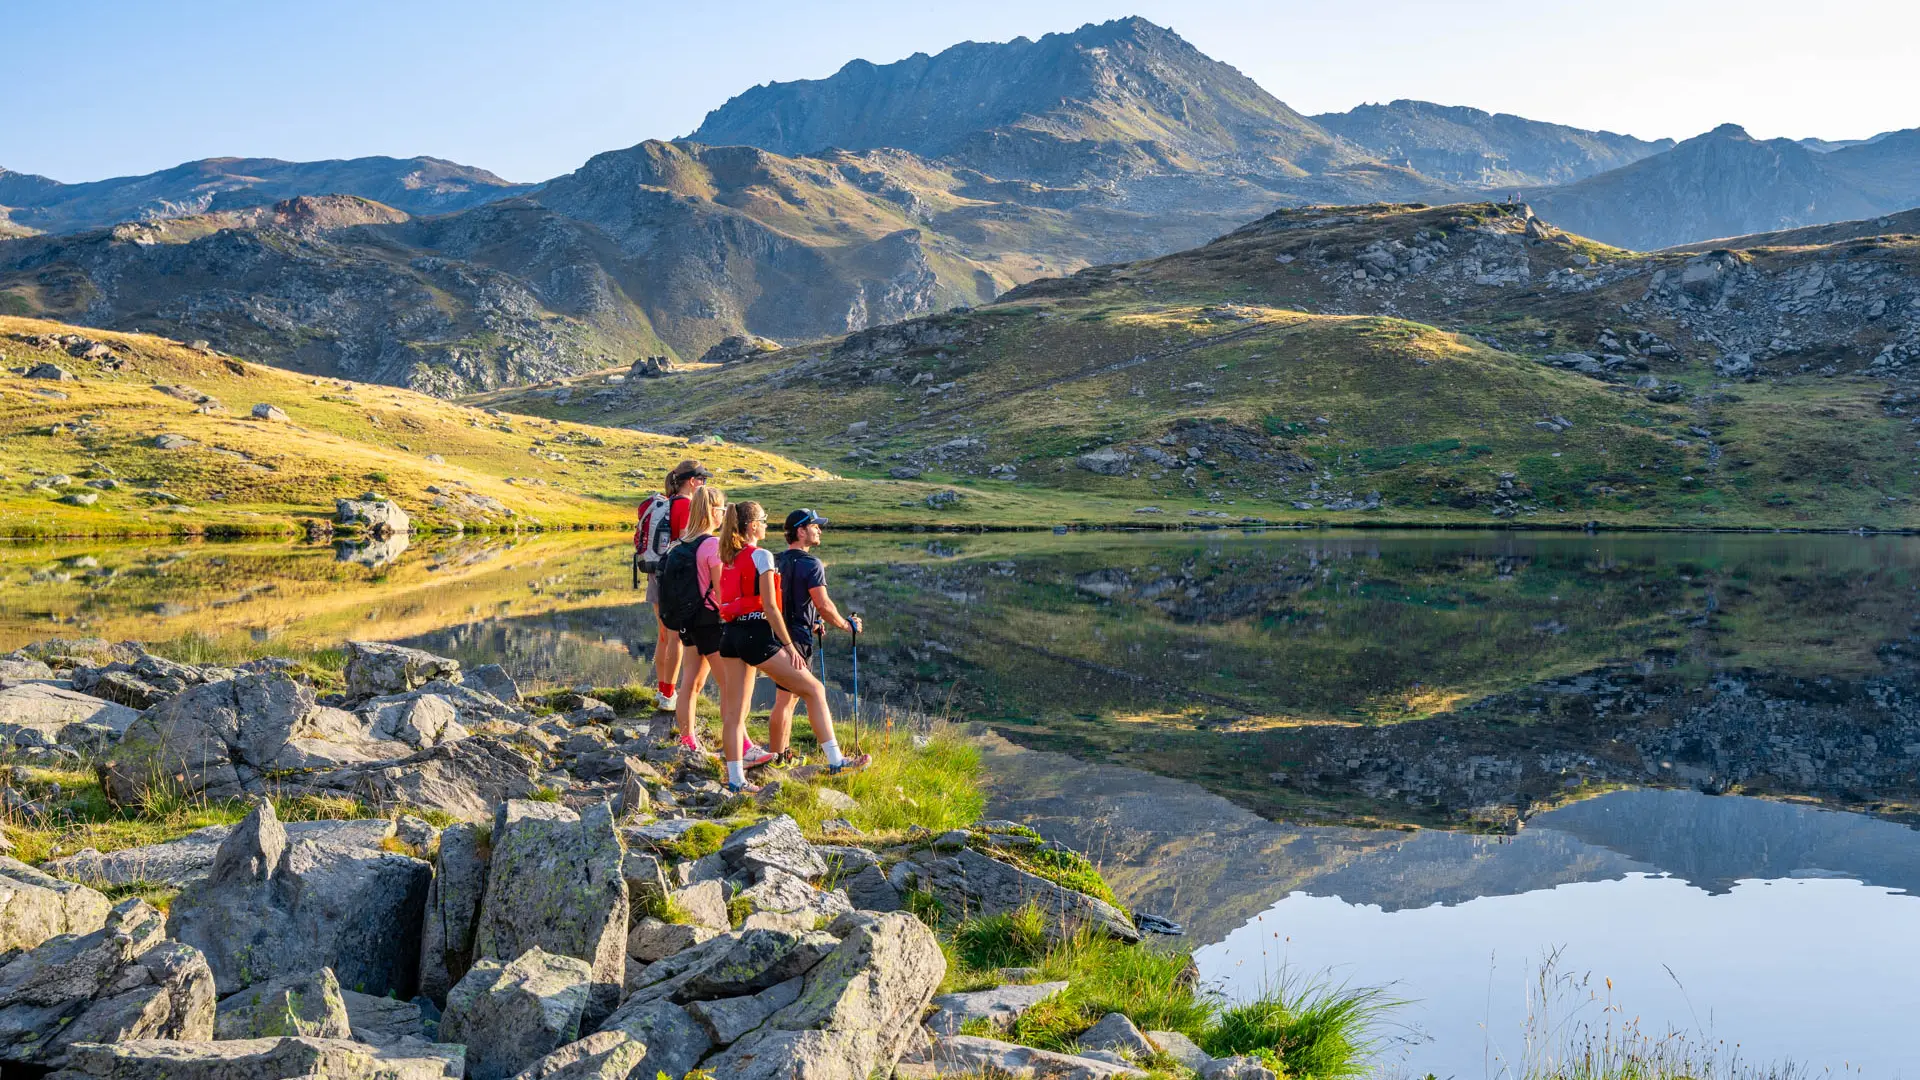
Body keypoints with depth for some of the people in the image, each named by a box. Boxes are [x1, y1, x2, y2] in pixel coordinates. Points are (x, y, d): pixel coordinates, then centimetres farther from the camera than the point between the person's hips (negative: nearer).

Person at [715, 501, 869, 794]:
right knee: (814, 689, 3)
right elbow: (770, 606, -13)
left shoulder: (727, 558, 13)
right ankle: (835, 761, 3)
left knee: (734, 711, 9)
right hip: (757, 634, -8)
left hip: (731, 635, 8)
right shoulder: (760, 556, -10)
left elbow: (724, 602, 16)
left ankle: (735, 780, 12)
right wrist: (789, 646, -10)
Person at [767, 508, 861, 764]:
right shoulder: (810, 564, -14)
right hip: (798, 637, -9)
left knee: (791, 695, 18)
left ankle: (783, 753, 24)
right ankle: (777, 757, 1)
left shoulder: (777, 561, 12)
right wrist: (847, 625, -2)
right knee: (785, 699, -4)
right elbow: (823, 605, -18)